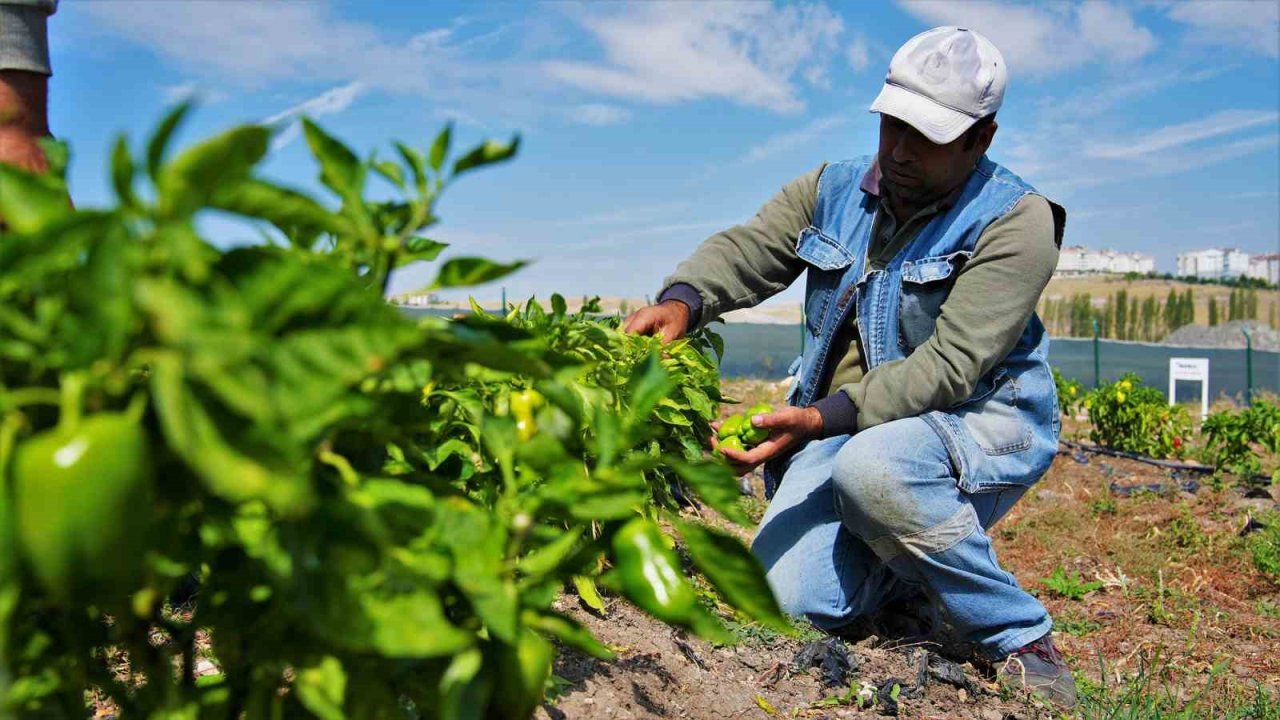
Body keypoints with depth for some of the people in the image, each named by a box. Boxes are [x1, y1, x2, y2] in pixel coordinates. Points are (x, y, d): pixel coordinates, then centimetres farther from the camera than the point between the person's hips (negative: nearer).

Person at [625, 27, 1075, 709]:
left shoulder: (1016, 221, -12)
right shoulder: (834, 190, 6)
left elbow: (951, 365, -22)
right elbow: (746, 248, -4)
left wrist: (824, 418, -33)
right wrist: (681, 300, -27)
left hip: (977, 422, -4)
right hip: (840, 427, 5)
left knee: (871, 468, -39)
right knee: (792, 598, -16)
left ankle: (1022, 638, -15)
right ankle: (912, 570, 18)